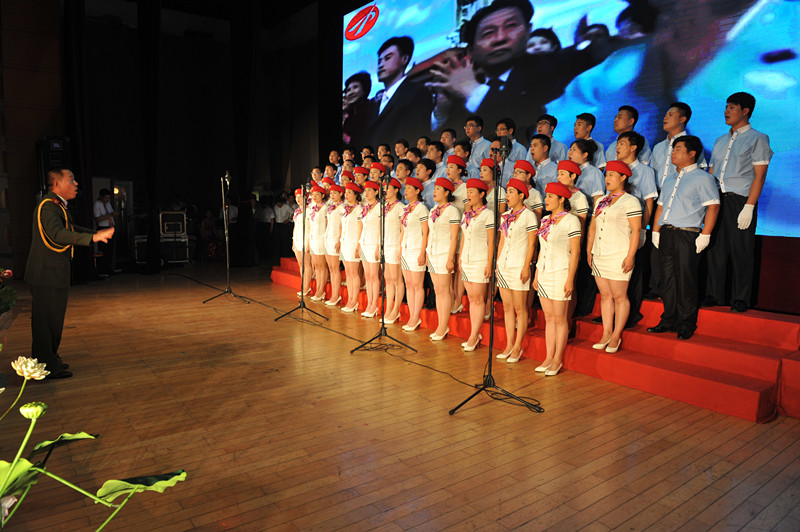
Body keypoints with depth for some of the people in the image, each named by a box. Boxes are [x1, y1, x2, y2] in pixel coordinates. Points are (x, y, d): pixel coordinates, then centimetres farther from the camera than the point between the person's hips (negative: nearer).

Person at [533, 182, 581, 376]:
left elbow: (575, 252, -11)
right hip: (544, 273, 7)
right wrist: (536, 274, 15)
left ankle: (557, 360, 10)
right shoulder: (545, 220, 12)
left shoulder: (571, 220, -8)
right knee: (548, 318, 10)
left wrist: (570, 279, -16)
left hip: (560, 273, -7)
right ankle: (549, 357, 17)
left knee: (560, 319, 1)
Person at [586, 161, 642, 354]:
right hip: (599, 256, 7)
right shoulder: (601, 202, 17)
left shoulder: (630, 201, -4)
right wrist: (589, 251, 14)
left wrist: (630, 256, -16)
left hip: (619, 257, -7)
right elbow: (592, 227, 20)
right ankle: (606, 334, 16)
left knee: (619, 296, -2)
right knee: (605, 296, 10)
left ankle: (616, 336, 6)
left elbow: (636, 230, -9)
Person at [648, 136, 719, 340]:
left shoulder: (702, 178, -1)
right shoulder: (670, 180, 22)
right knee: (668, 279, 9)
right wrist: (655, 231, 14)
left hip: (687, 235, -6)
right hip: (666, 234, 7)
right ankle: (668, 321, 17)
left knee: (685, 281, -3)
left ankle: (686, 325, 7)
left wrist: (705, 235, -15)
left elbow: (713, 206, -7)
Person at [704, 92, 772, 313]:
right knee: (716, 248, 5)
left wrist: (749, 207, -15)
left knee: (741, 251, -3)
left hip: (740, 201, -5)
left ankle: (741, 299, 6)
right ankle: (714, 295, 12)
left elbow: (759, 175, -6)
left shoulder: (757, 139, 2)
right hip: (717, 201, 5)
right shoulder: (720, 141, 20)